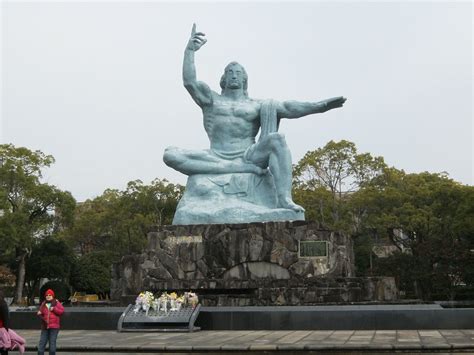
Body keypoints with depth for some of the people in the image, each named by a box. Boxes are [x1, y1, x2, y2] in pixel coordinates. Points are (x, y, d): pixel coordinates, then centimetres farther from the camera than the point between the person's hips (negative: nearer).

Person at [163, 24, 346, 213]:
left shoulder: (256, 105, 14)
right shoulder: (211, 99, 16)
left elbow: (287, 108, 0)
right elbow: (189, 81, 1)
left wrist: (319, 106, -14)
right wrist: (190, 50, -4)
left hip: (248, 158, 0)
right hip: (216, 159, 1)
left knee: (276, 139, -30)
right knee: (170, 155, -26)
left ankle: (284, 199, -40)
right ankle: (241, 169, -32)